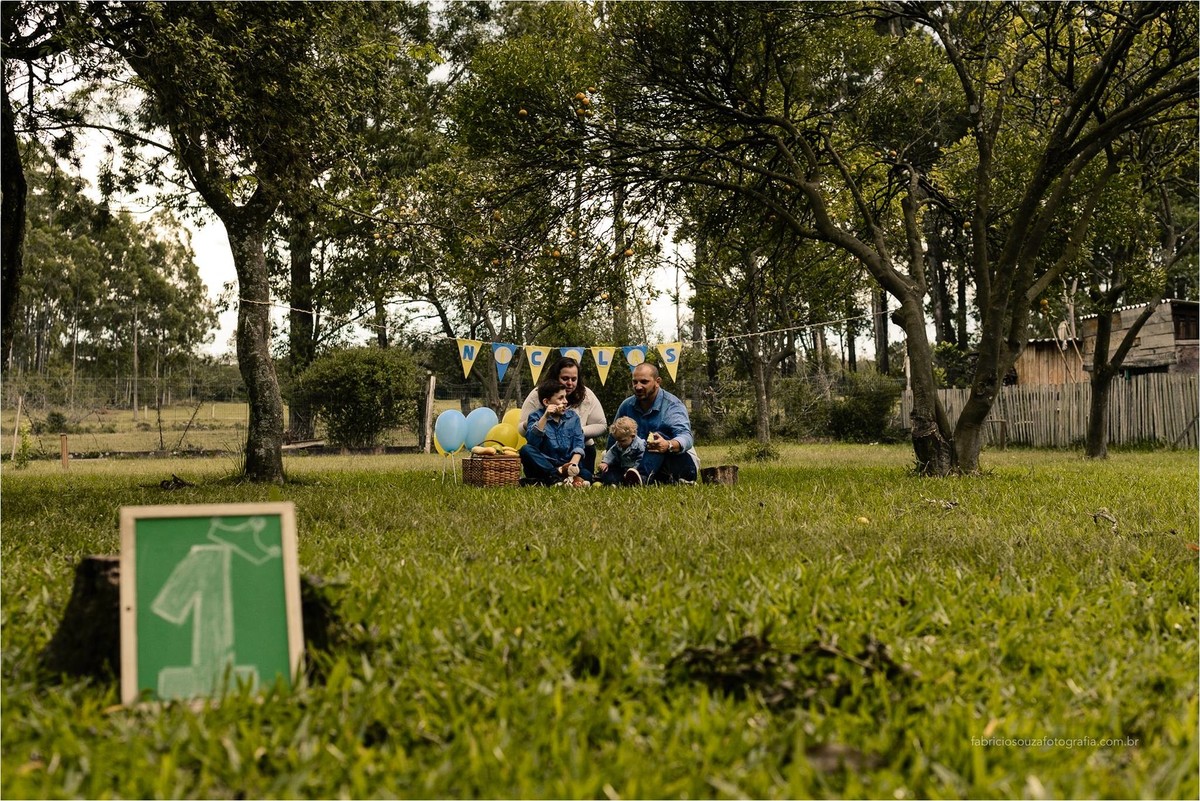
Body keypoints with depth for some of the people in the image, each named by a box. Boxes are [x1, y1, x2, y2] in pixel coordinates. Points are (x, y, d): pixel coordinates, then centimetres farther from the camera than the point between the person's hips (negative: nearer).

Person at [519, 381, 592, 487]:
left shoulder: (572, 416, 10)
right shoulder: (536, 417, 0)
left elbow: (578, 443, 0)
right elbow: (531, 441, -18)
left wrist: (574, 463, -18)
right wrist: (545, 417, -24)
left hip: (566, 465, 2)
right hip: (544, 465, -2)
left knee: (586, 475, -27)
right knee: (526, 450, -30)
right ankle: (559, 475, -35)